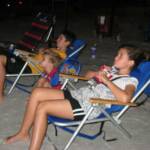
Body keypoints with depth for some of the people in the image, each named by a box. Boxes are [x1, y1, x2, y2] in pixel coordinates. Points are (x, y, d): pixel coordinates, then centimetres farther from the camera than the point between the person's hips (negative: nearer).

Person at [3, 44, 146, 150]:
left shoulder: (131, 81, -2)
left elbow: (125, 98, -26)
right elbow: (87, 75, 32)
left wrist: (107, 80, -16)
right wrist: (97, 73, 9)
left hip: (89, 107, -9)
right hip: (77, 94, 9)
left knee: (42, 107, -23)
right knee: (37, 92, -5)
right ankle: (23, 133, 8)